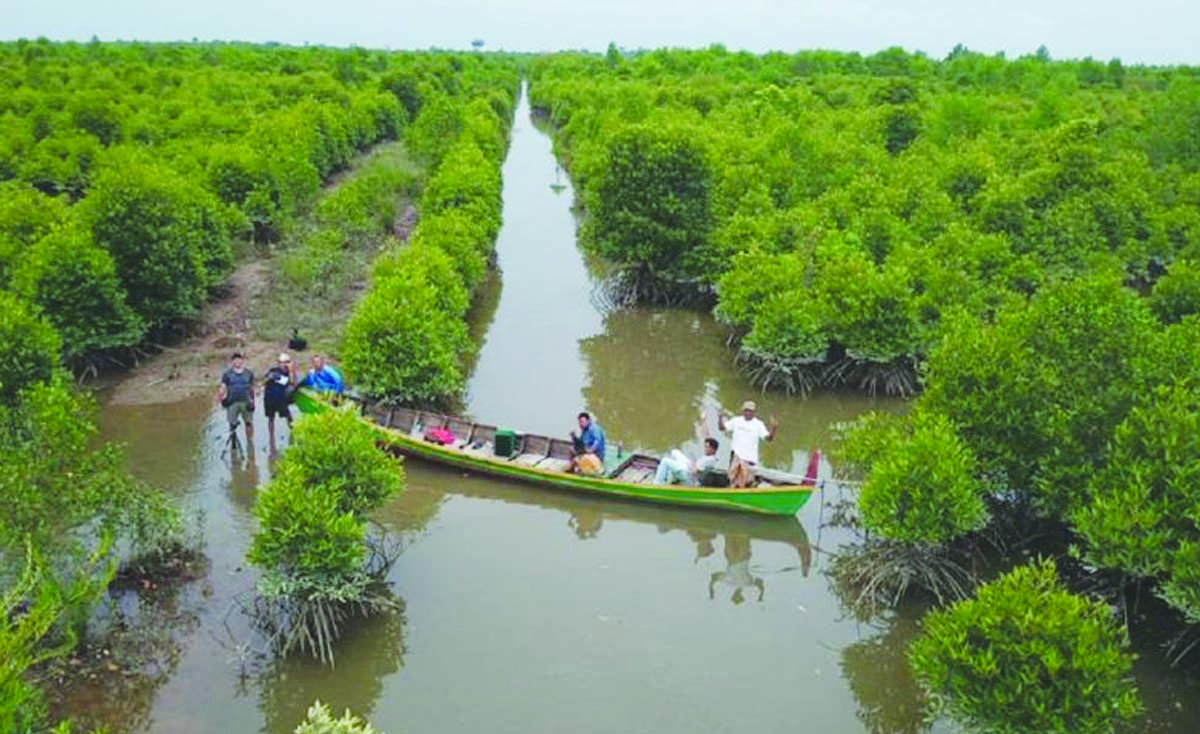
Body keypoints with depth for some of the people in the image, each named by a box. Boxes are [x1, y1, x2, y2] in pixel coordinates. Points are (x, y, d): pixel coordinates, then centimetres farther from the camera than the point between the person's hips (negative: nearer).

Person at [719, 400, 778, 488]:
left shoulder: (759, 424, -1)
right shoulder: (736, 421, 4)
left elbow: (769, 438, -8)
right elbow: (722, 427, 5)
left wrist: (773, 428, -26)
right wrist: (721, 418, -13)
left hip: (750, 457, -1)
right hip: (736, 455, 1)